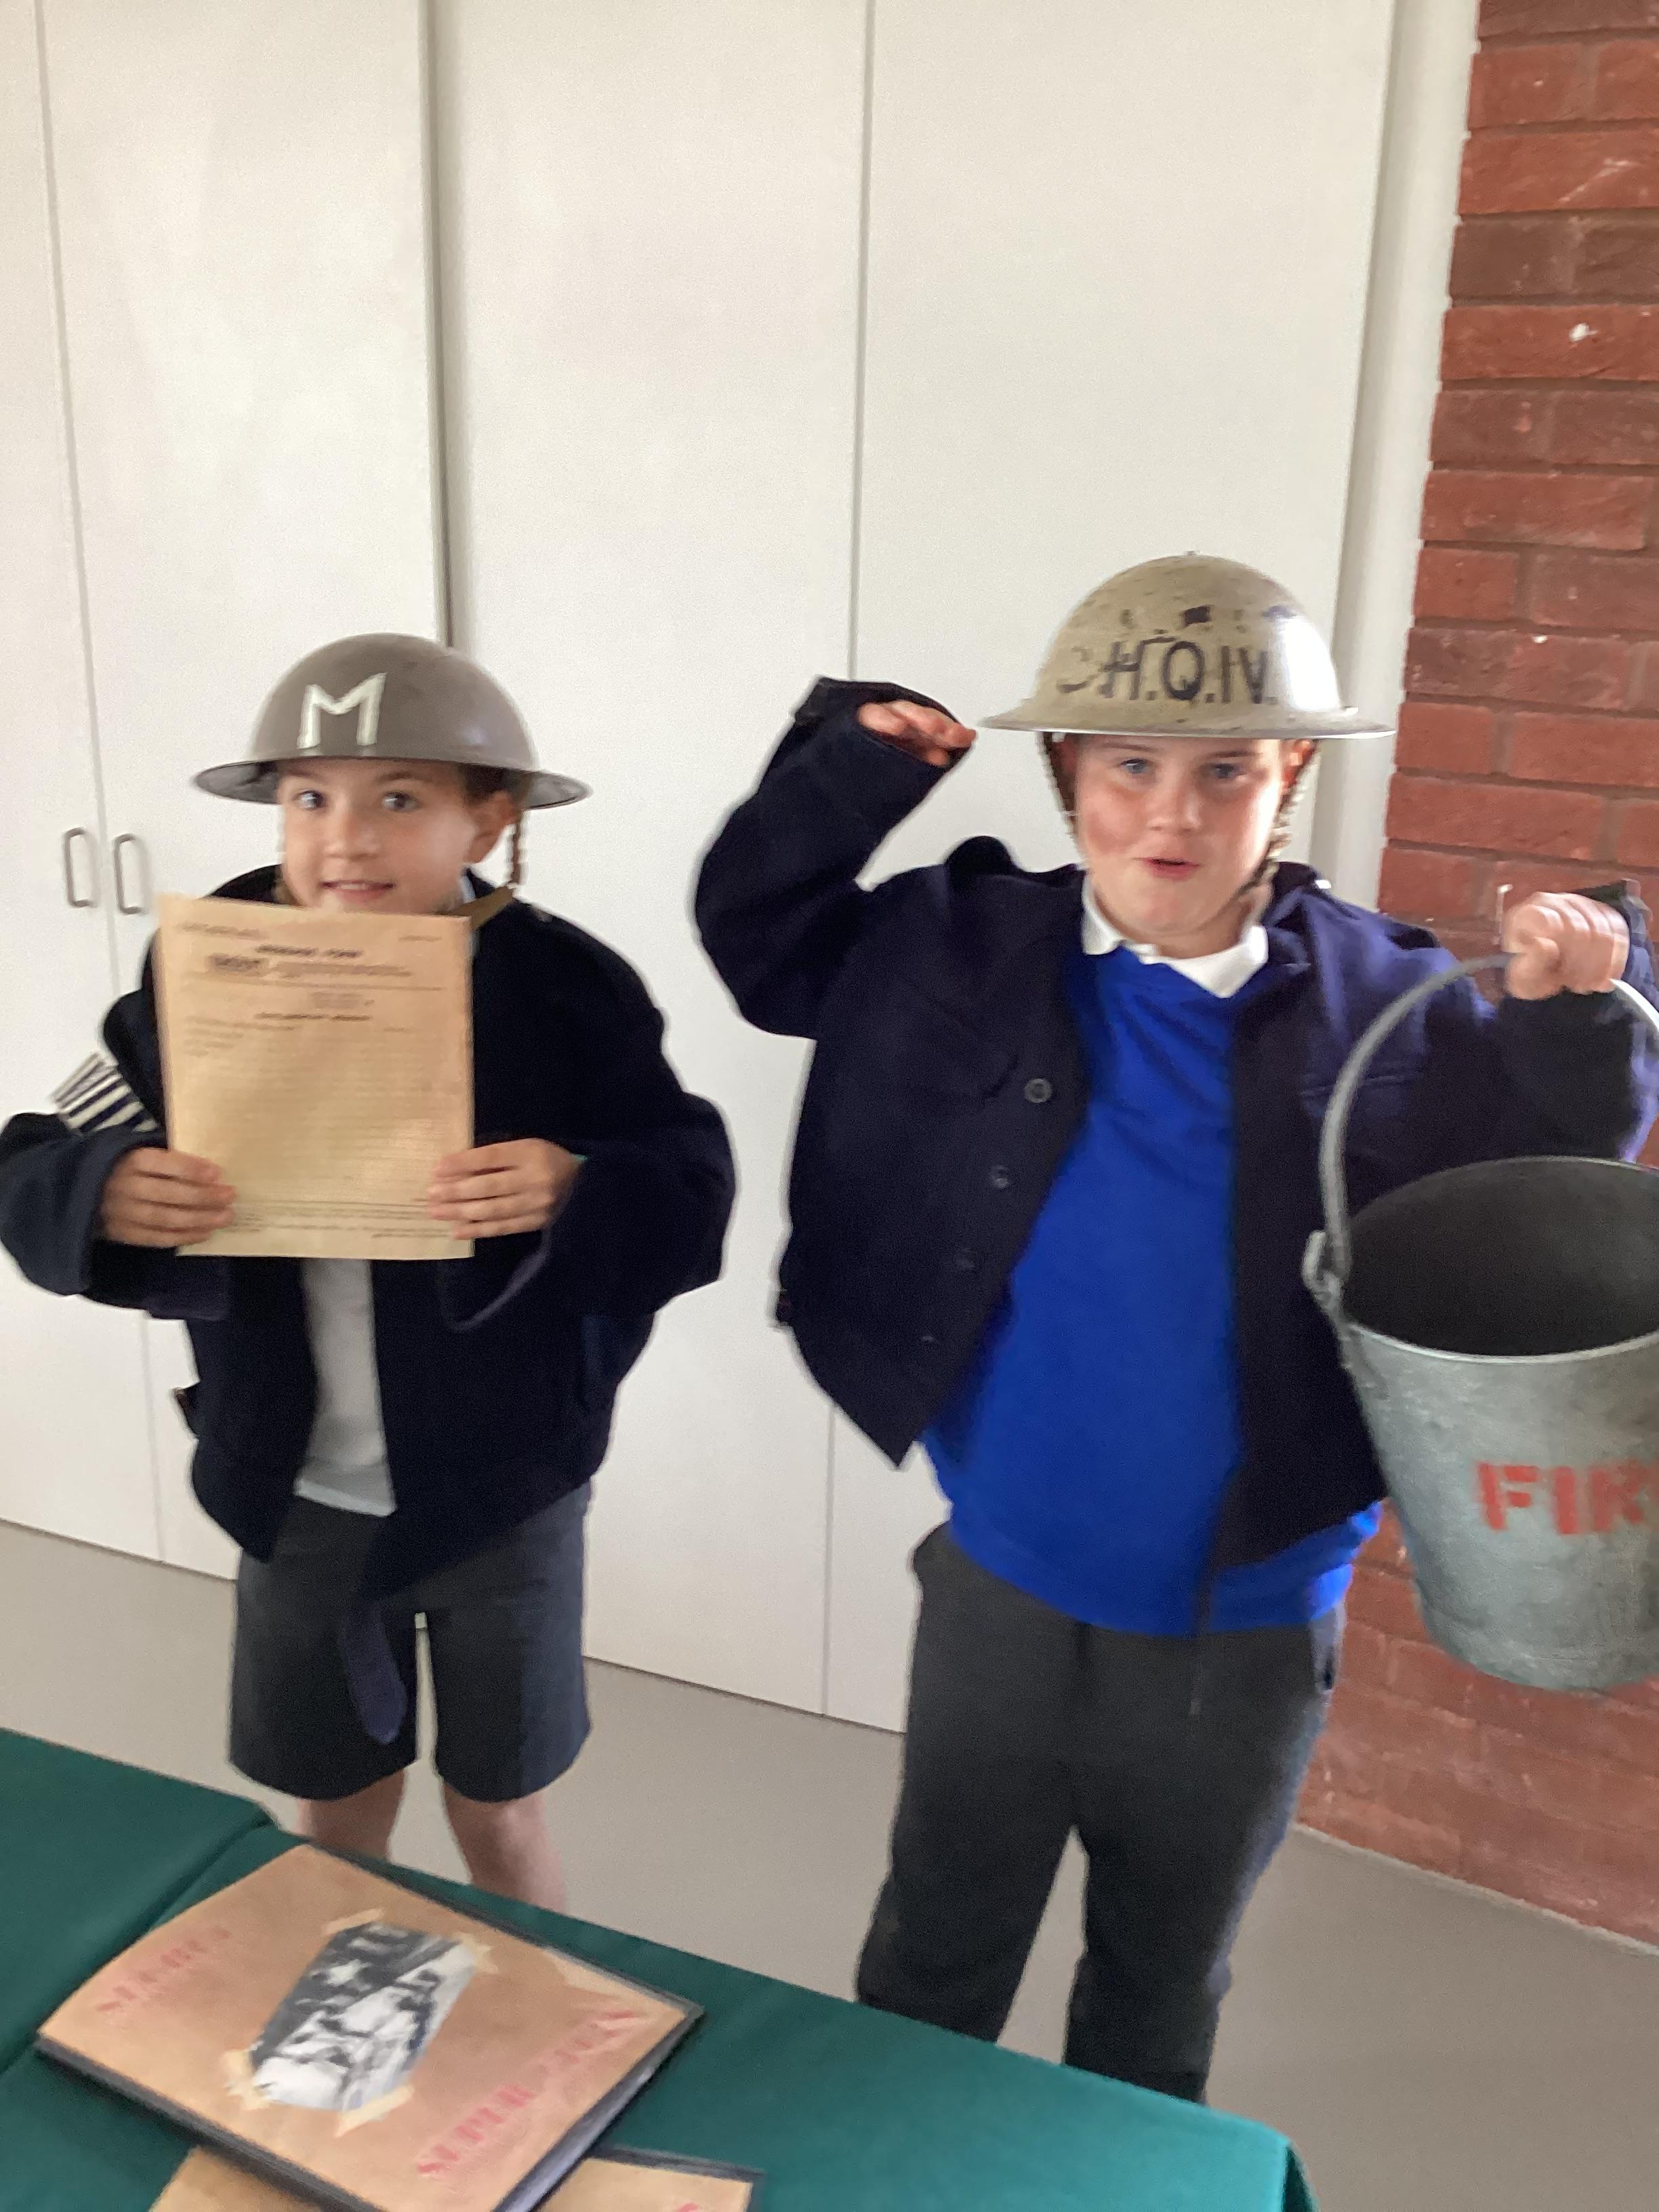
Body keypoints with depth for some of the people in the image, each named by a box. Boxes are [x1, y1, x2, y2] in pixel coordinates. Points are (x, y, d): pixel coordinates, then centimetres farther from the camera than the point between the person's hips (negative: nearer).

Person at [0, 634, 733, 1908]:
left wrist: (582, 1198, -38)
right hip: (295, 1490, 3)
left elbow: (694, 1206, -16)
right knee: (334, 1808, 22)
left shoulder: (567, 992, -15)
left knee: (500, 1813, 17)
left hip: (502, 1490, -2)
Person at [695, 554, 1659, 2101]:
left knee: (1160, 2001, 27)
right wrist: (845, 770, -12)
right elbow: (757, 935, 3)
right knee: (933, 1969, 26)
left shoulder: (1389, 1008, -13)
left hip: (1243, 1637, 0)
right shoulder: (972, 951, -9)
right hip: (1001, 1596, 1)